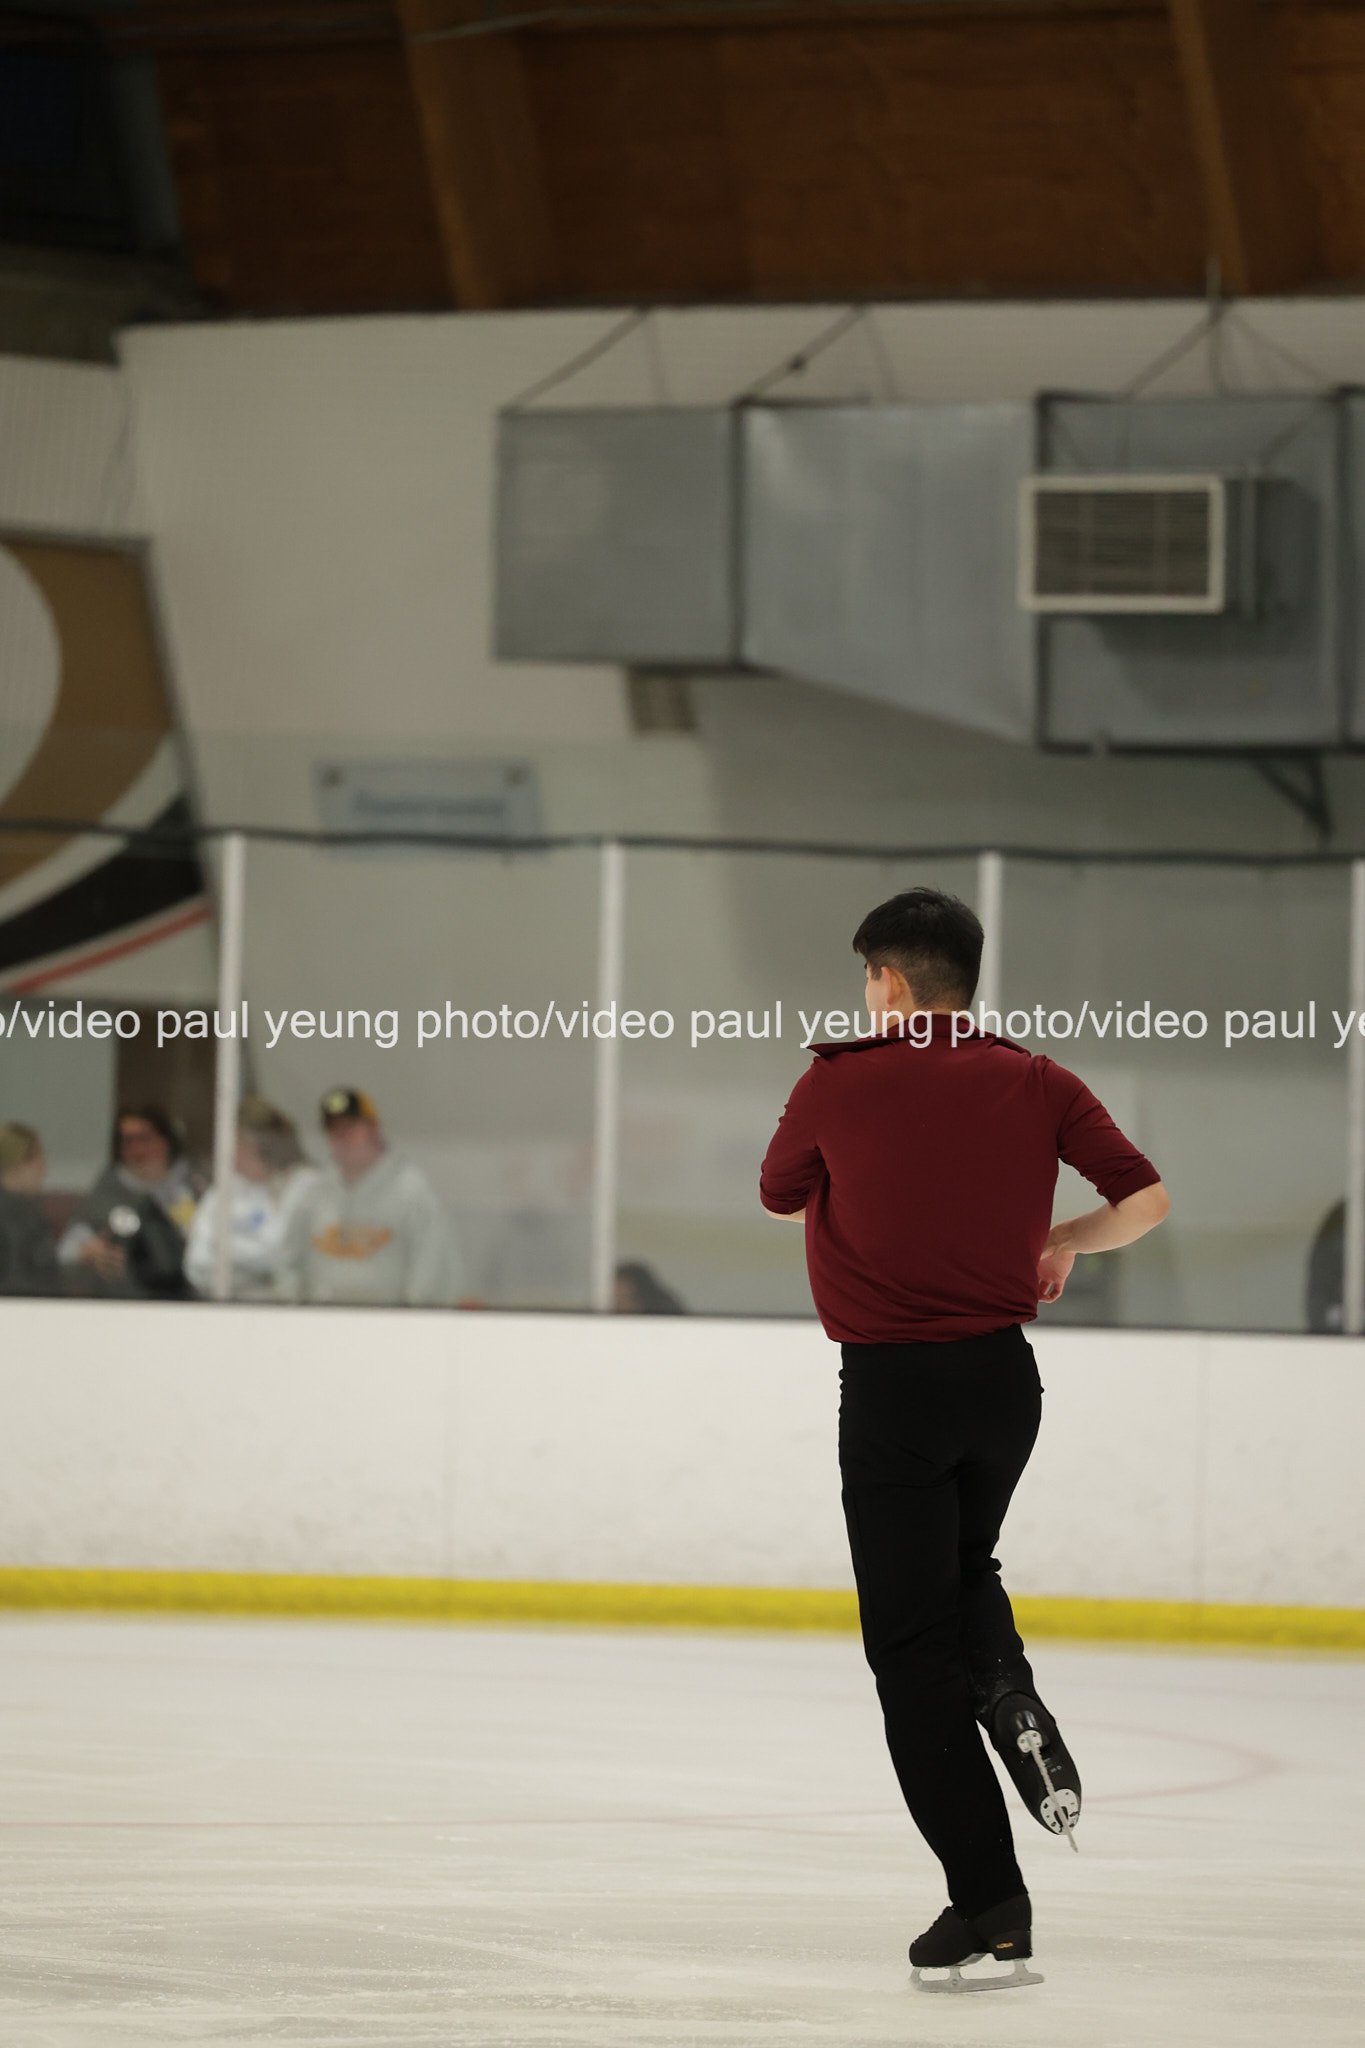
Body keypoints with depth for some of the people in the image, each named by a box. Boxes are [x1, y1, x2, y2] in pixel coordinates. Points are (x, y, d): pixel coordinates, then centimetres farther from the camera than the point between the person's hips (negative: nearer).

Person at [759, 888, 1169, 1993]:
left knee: (913, 1643, 0)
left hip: (892, 1387, -4)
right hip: (1004, 1373, 4)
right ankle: (1013, 1700, -2)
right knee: (964, 1571, 30)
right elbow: (1144, 1198, -3)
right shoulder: (1037, 1083, 1)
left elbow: (780, 1192, 10)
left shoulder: (838, 1083, -6)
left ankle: (988, 1903, -6)